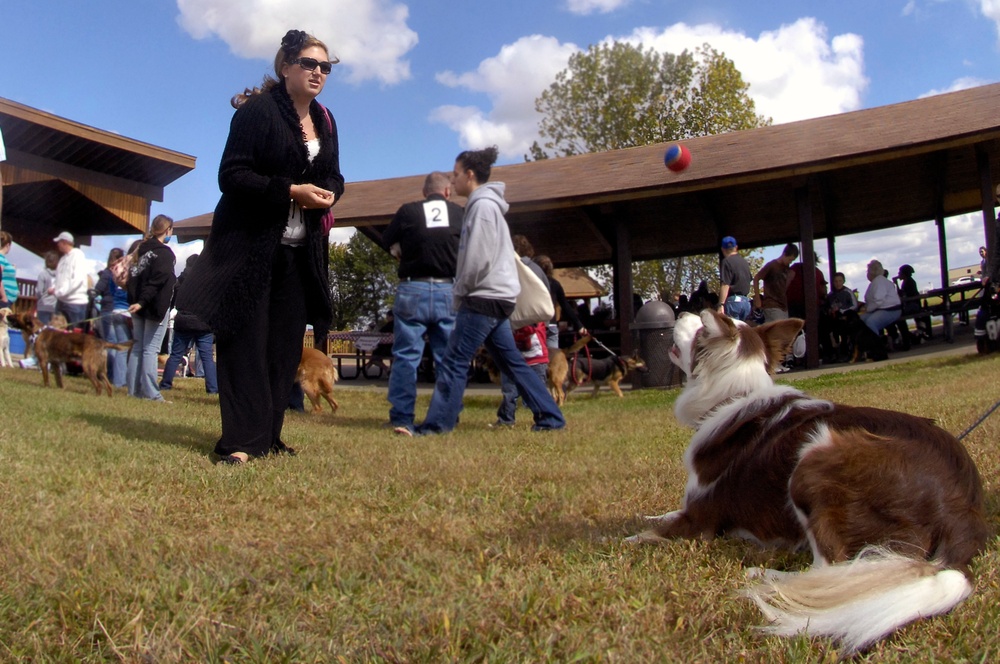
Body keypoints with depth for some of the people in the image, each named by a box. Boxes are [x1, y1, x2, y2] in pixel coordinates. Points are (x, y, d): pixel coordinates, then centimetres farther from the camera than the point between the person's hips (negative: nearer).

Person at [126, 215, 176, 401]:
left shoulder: (143, 249, 13)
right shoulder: (164, 253, -10)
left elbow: (134, 276, 13)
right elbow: (157, 281, -20)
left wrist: (136, 300, 12)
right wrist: (142, 302, -23)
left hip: (138, 305, 8)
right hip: (156, 307, -8)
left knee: (138, 347, 11)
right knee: (151, 349, -7)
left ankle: (134, 389, 13)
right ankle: (150, 392, -7)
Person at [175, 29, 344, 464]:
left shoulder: (325, 121, 14)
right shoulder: (257, 111, -7)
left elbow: (333, 177, 19)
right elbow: (232, 176, -13)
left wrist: (328, 194, -6)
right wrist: (290, 191, -23)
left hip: (301, 251, 6)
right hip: (250, 245, -6)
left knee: (285, 346, 4)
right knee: (246, 342, -8)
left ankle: (268, 437, 11)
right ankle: (240, 441, -6)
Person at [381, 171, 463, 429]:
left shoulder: (407, 212, -2)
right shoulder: (460, 214, 2)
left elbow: (387, 241, 11)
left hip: (413, 290, -1)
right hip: (449, 291, 2)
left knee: (406, 355, 2)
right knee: (449, 357, 9)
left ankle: (401, 416, 1)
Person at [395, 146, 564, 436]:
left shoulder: (483, 205, -10)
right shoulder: (483, 204, 21)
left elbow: (478, 257, -18)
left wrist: (460, 291, -8)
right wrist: (463, 292, 14)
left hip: (486, 296, -10)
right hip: (493, 296, 10)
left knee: (455, 362, -10)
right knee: (511, 361, 11)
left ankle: (436, 424, -8)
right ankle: (550, 416, 14)